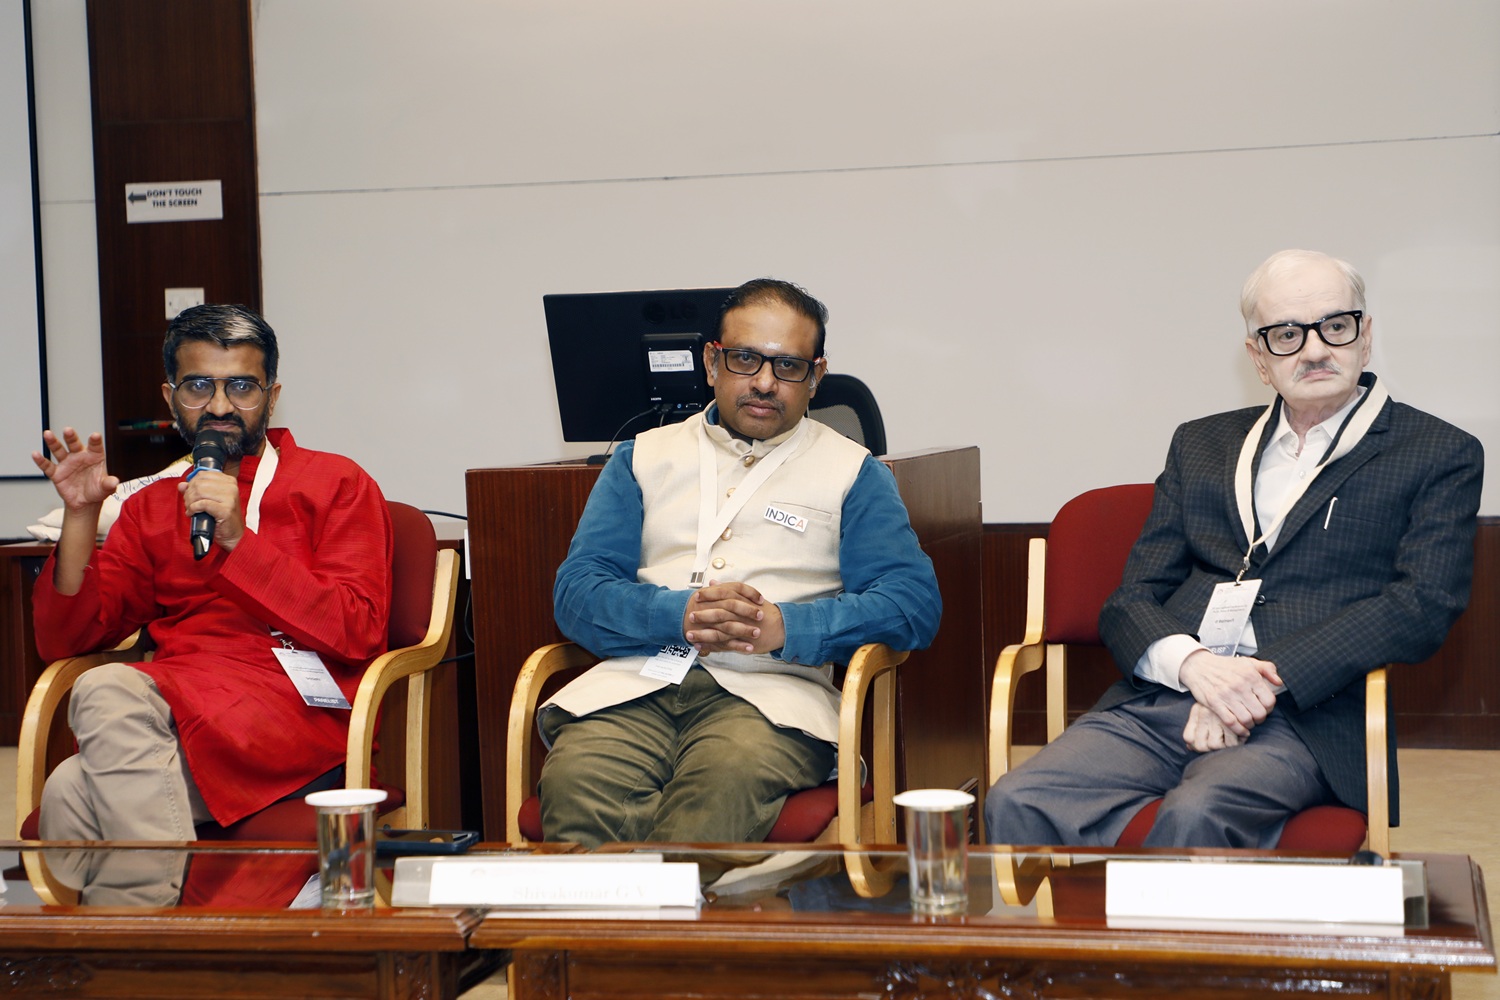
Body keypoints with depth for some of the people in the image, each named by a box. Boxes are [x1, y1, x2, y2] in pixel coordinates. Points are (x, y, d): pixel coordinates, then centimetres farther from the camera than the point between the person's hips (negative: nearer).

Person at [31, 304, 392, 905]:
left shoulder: (334, 484, 13)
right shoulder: (151, 508, 25)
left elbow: (359, 633, -2)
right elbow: (65, 641, 16)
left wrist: (239, 540, -8)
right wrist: (81, 515, 2)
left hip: (298, 706, -4)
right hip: (172, 700, 4)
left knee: (108, 695, -31)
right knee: (70, 791, -31)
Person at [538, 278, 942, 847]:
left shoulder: (851, 472, 18)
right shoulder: (643, 458, 23)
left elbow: (913, 602, 4)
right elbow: (577, 591, 11)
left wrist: (786, 627, -11)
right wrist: (679, 614, -9)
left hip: (770, 689, -1)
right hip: (634, 683, 1)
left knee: (729, 774, -38)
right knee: (576, 780, -34)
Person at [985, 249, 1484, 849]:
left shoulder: (1439, 456, 11)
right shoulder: (1200, 445, 23)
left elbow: (1424, 607, -4)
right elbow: (1131, 602, 16)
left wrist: (1269, 679, -15)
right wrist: (1195, 664, -9)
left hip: (1304, 719, -4)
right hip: (1160, 702, 4)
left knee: (1196, 817, -37)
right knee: (1018, 805, -25)